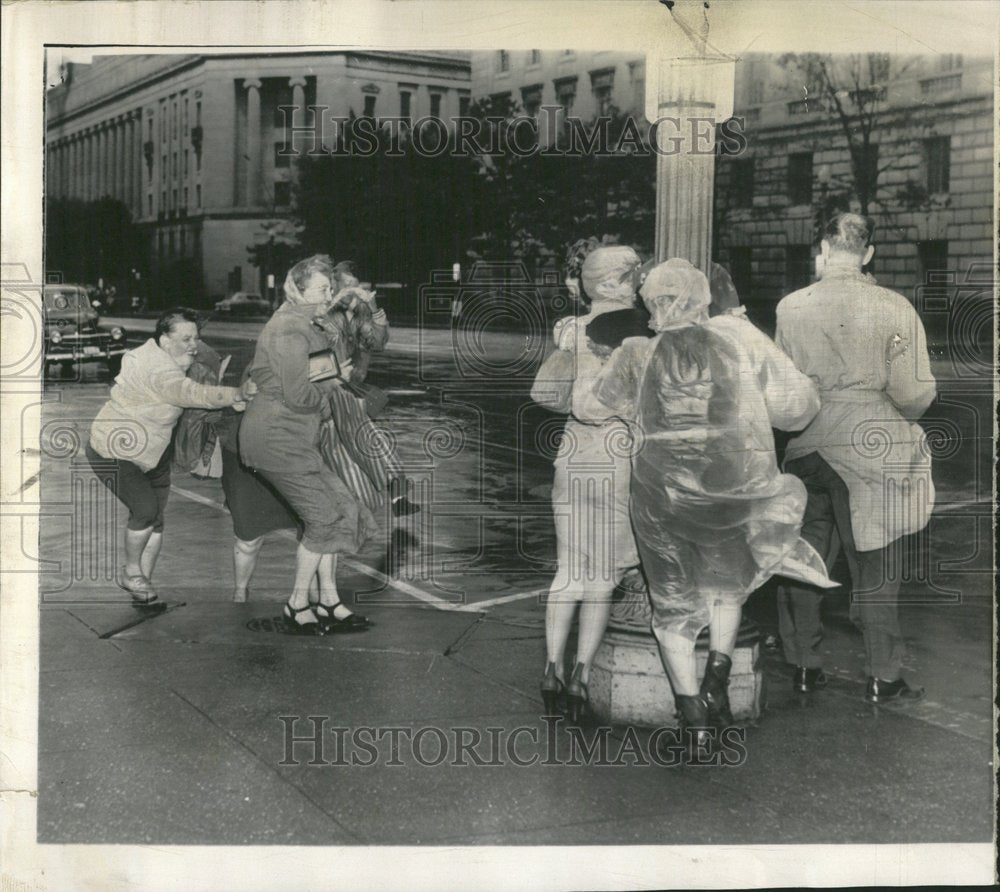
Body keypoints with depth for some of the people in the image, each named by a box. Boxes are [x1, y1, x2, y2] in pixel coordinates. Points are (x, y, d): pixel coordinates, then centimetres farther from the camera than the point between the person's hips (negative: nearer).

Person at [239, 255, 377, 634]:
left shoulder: (304, 326, 15)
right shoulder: (289, 332, -18)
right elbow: (299, 397, -22)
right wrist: (330, 383, -5)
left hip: (295, 439, 10)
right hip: (277, 441, -10)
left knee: (333, 510, 8)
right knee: (325, 517, -7)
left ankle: (328, 602, 15)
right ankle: (297, 606, 6)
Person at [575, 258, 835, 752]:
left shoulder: (637, 356, -1)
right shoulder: (739, 337, -2)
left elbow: (587, 405, 13)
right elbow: (797, 404, -1)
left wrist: (582, 380, 33)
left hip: (661, 499, 0)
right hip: (735, 494, 0)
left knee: (674, 605, 16)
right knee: (728, 584, 29)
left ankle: (693, 715, 14)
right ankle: (718, 671, 12)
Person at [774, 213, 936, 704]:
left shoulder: (790, 308, -5)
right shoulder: (893, 308, -11)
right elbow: (914, 391, -11)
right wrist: (899, 421, 10)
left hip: (808, 450, 2)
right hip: (872, 447, -2)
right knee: (873, 566, 8)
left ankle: (803, 667, 22)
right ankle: (882, 678, 16)